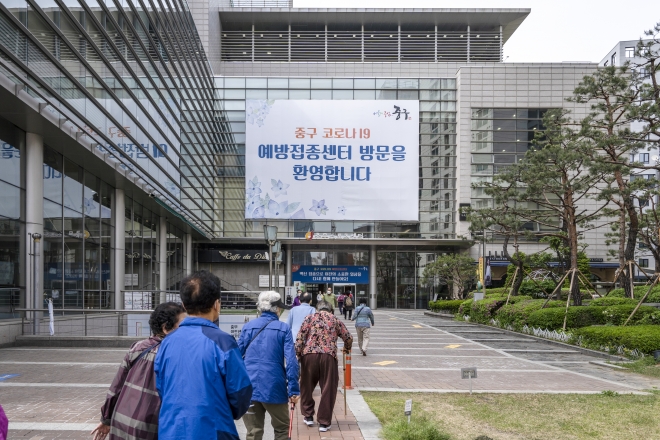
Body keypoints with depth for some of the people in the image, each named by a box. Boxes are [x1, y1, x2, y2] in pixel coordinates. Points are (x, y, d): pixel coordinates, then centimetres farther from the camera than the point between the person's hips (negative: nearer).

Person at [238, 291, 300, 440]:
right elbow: (291, 360, -9)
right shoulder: (284, 328, -2)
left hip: (249, 386, 2)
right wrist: (294, 389, -7)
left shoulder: (248, 326, 5)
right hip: (274, 387, -2)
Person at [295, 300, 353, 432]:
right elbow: (349, 338, 18)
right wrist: (346, 349, 37)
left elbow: (300, 337, 4)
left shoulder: (310, 318, 16)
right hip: (329, 356, 0)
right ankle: (324, 422, 10)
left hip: (309, 354, 1)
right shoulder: (336, 321, 19)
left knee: (307, 386, 18)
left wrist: (297, 354, 4)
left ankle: (308, 416, 26)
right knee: (328, 389, 7)